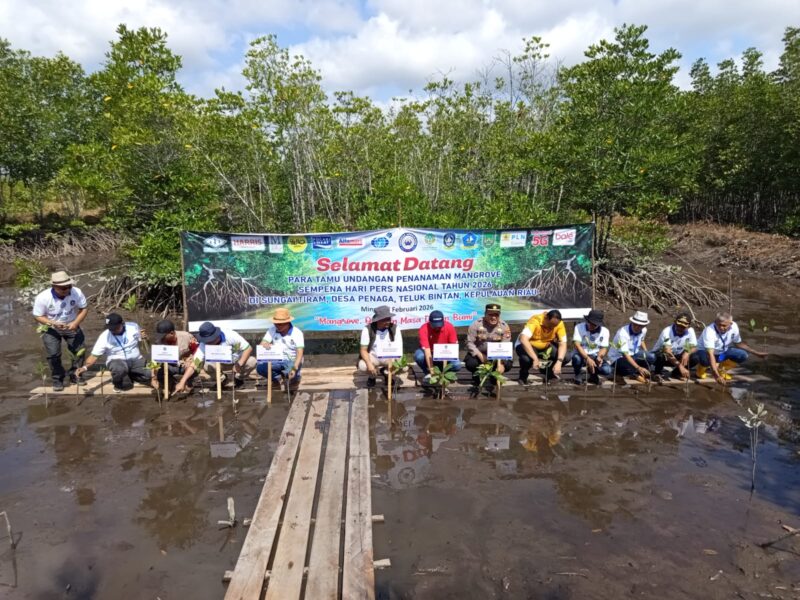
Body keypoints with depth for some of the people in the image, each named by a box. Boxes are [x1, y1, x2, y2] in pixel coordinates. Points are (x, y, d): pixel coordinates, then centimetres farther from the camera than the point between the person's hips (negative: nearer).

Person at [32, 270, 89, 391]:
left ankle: (75, 375, 18)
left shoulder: (76, 292, -25)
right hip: (51, 329, -2)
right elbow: (38, 316, -15)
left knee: (80, 350, -1)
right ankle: (57, 379, 10)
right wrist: (53, 323, -32)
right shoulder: (43, 298, -27)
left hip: (71, 326, 2)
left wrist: (75, 323, -27)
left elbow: (84, 308, -12)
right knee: (53, 354, -9)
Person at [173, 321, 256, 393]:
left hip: (237, 360, -1)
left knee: (252, 361, -31)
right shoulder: (203, 345, -27)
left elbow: (248, 348, -29)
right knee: (207, 365, -29)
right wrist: (182, 382, -40)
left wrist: (240, 364, -40)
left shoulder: (230, 335, -33)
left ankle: (238, 378, 0)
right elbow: (194, 364, -30)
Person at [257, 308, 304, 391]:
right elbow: (262, 343, -7)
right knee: (260, 367, -24)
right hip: (276, 361, 3)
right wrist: (265, 344, -35)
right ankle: (276, 378, 6)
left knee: (292, 375, -35)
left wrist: (294, 368, -36)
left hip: (292, 361, -3)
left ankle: (295, 379, 5)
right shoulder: (272, 330, -2)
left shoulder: (296, 332, -13)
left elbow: (300, 353, -20)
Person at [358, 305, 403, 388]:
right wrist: (369, 364, -34)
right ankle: (372, 376, 6)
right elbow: (363, 350, -15)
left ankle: (386, 372, 9)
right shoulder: (368, 330, -16)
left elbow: (399, 349, -13)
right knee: (362, 366, -34)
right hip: (373, 357, -1)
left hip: (389, 357, 2)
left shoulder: (394, 328, -13)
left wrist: (393, 362, -34)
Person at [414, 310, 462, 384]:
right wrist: (431, 370, -38)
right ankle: (428, 373, -3)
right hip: (429, 354, -1)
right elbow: (426, 349, -32)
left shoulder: (449, 327, -20)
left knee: (457, 365, -27)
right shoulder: (424, 329, -27)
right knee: (418, 356, -34)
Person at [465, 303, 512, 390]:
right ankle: (476, 381, 10)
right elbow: (470, 343, -14)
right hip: (478, 353, -1)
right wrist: (480, 356, -27)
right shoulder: (476, 324, -13)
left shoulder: (504, 326, -9)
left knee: (507, 364, -24)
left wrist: (500, 362, -28)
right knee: (470, 363, -30)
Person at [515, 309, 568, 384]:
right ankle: (523, 377, -3)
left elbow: (563, 343, -20)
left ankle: (550, 373, 12)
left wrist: (559, 362, -36)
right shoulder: (535, 321, -32)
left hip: (546, 346, 4)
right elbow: (523, 340, -43)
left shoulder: (559, 324, -19)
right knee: (526, 358, -37)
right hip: (529, 345, -4)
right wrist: (535, 359, -47)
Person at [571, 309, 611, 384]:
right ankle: (577, 375, -3)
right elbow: (577, 344, -22)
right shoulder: (579, 327, -13)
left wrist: (599, 357, -26)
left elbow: (604, 348, -3)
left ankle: (592, 373, 10)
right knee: (576, 358, -39)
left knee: (607, 370, -27)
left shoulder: (604, 331, -3)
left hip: (595, 356, 2)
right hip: (582, 355, -2)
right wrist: (587, 358, -34)